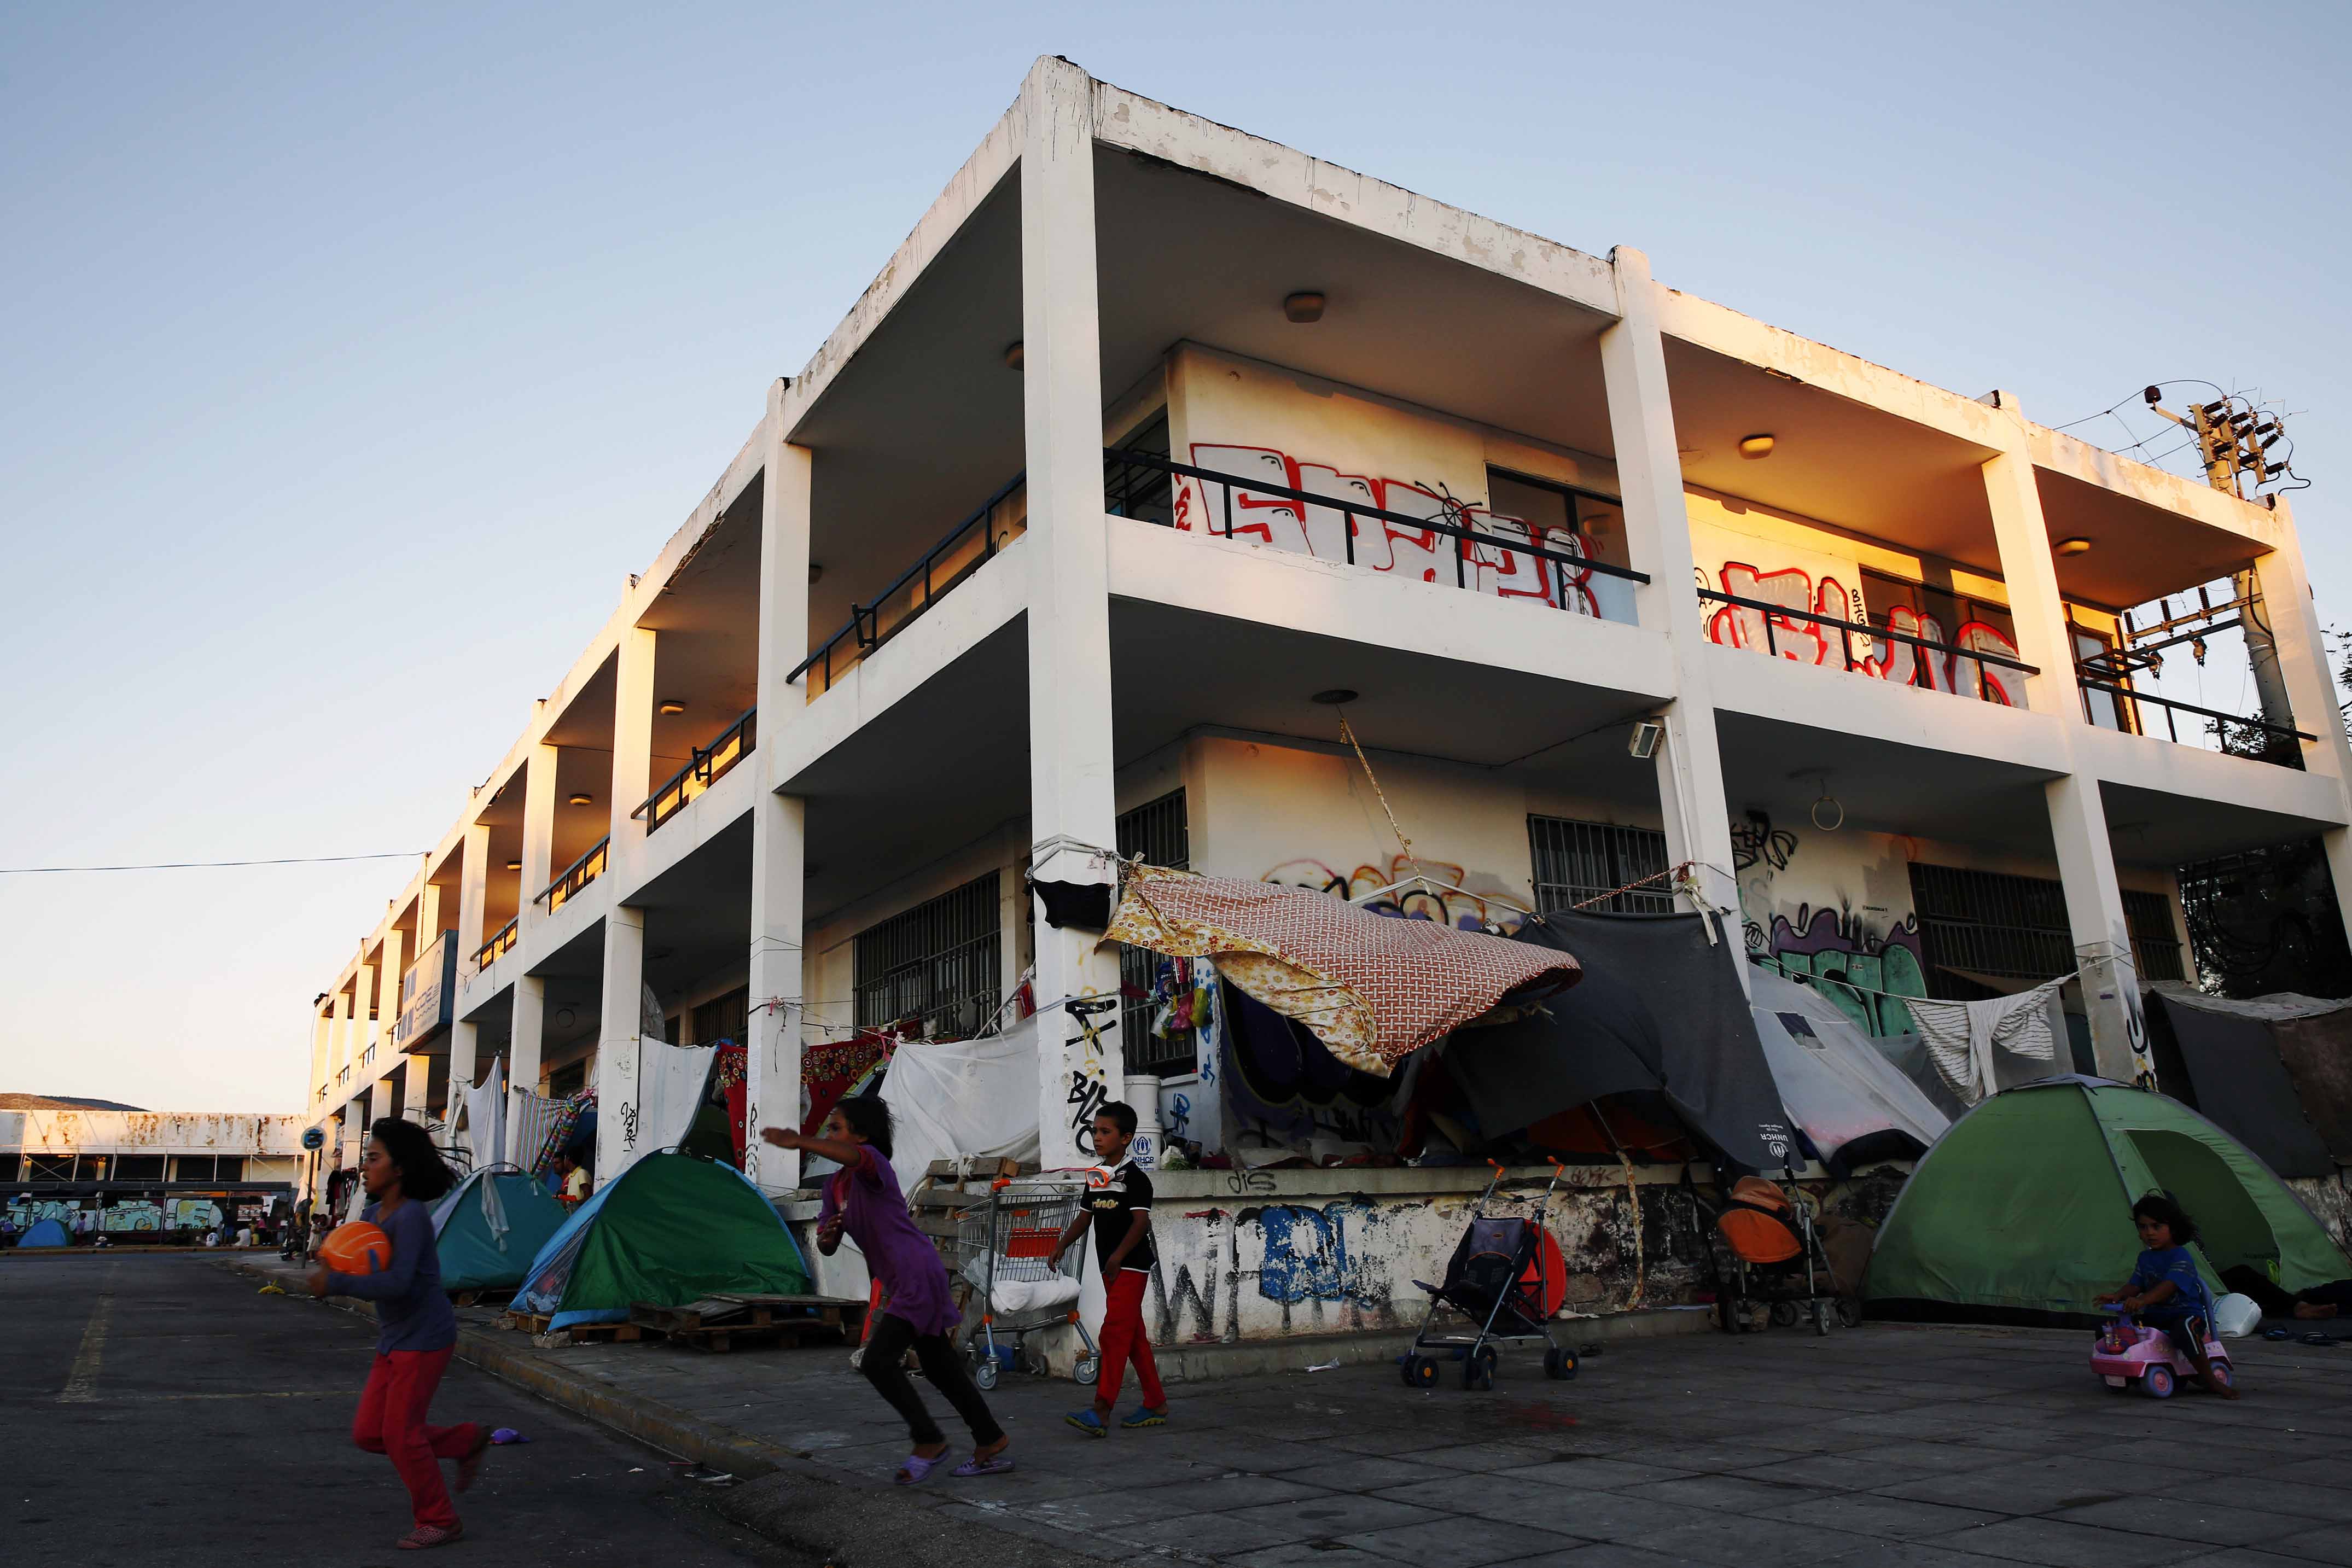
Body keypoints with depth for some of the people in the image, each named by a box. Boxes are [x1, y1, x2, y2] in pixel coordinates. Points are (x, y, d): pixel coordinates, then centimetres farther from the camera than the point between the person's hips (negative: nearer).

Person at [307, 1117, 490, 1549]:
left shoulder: (411, 1216, -21)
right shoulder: (371, 1214, 6)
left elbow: (396, 1283, -28)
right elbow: (354, 1264, 12)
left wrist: (336, 1283, -24)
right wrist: (330, 1266, -9)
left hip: (425, 1339, -9)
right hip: (394, 1340, 9)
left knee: (400, 1433, -4)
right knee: (368, 1433, 10)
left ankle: (438, 1521, 14)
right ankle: (467, 1441, 24)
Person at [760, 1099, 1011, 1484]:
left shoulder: (872, 1160, -14)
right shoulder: (835, 1185, 13)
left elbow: (851, 1156, -40)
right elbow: (828, 1247, 12)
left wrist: (800, 1142, -56)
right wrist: (827, 1237, -13)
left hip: (919, 1275, -10)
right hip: (901, 1282, 10)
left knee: (877, 1362, -13)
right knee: (939, 1367, 15)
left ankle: (929, 1441, 3)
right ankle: (992, 1445, 26)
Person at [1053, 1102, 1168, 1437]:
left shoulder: (1134, 1178, -12)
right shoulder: (1096, 1178, 13)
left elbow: (1142, 1221, -21)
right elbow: (1086, 1216, 19)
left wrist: (1119, 1254, -30)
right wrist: (1063, 1244, 6)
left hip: (1130, 1267, -8)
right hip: (1110, 1268, 8)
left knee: (1115, 1333, -13)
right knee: (1134, 1336, 13)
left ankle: (1101, 1414, -16)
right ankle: (1156, 1404, 22)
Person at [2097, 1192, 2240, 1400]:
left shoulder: (2181, 1257, -12)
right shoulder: (2145, 1258, 13)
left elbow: (2169, 1286, -27)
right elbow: (2135, 1285, 8)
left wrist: (2142, 1300, -43)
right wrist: (2117, 1296, -15)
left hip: (2186, 1312, -8)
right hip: (2155, 1315, 8)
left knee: (2184, 1329, -41)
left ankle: (2211, 1381, -24)